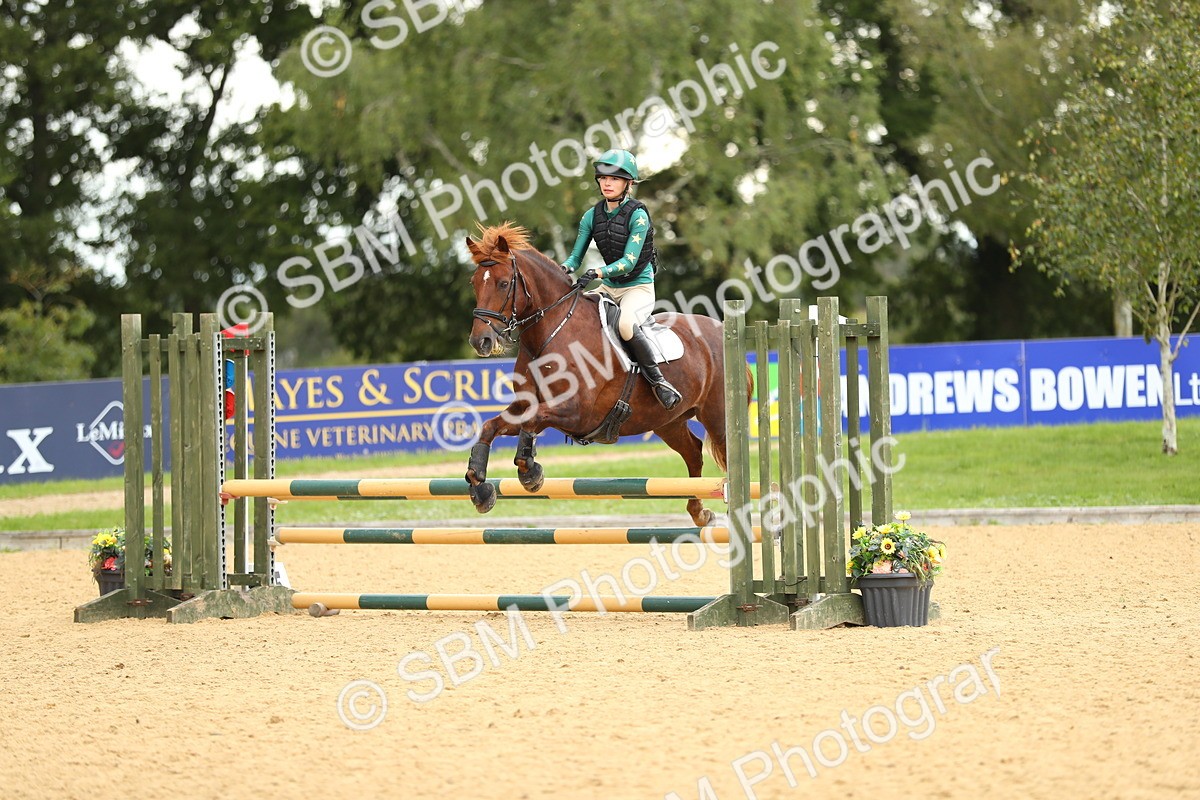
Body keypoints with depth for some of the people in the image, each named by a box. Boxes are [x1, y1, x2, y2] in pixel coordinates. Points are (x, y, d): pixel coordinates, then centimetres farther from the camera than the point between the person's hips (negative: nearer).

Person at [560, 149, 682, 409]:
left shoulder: (638, 216, -14)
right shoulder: (592, 216, 3)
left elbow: (629, 261, -21)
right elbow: (576, 256, 4)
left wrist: (598, 273, -35)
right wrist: (565, 268, -19)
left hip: (639, 287, -7)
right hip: (609, 288, 7)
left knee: (626, 324, -36)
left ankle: (657, 379, -24)